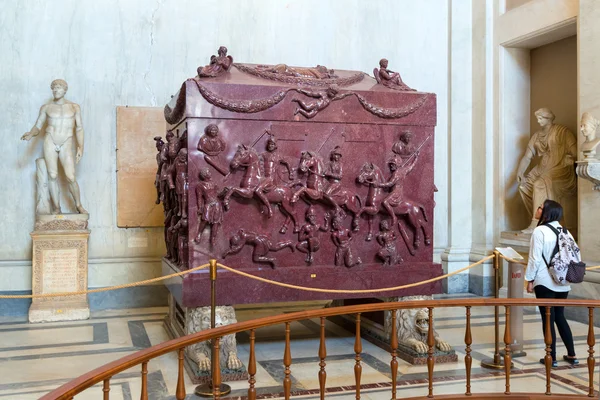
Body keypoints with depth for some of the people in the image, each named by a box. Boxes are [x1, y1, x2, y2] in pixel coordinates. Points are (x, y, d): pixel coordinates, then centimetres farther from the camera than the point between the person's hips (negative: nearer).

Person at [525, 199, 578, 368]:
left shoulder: (540, 231, -11)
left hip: (545, 282, -6)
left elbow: (535, 258, -13)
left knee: (548, 319, 2)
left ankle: (552, 357, 7)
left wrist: (530, 279, -5)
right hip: (562, 282, 6)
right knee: (560, 317, 17)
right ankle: (571, 355, 20)